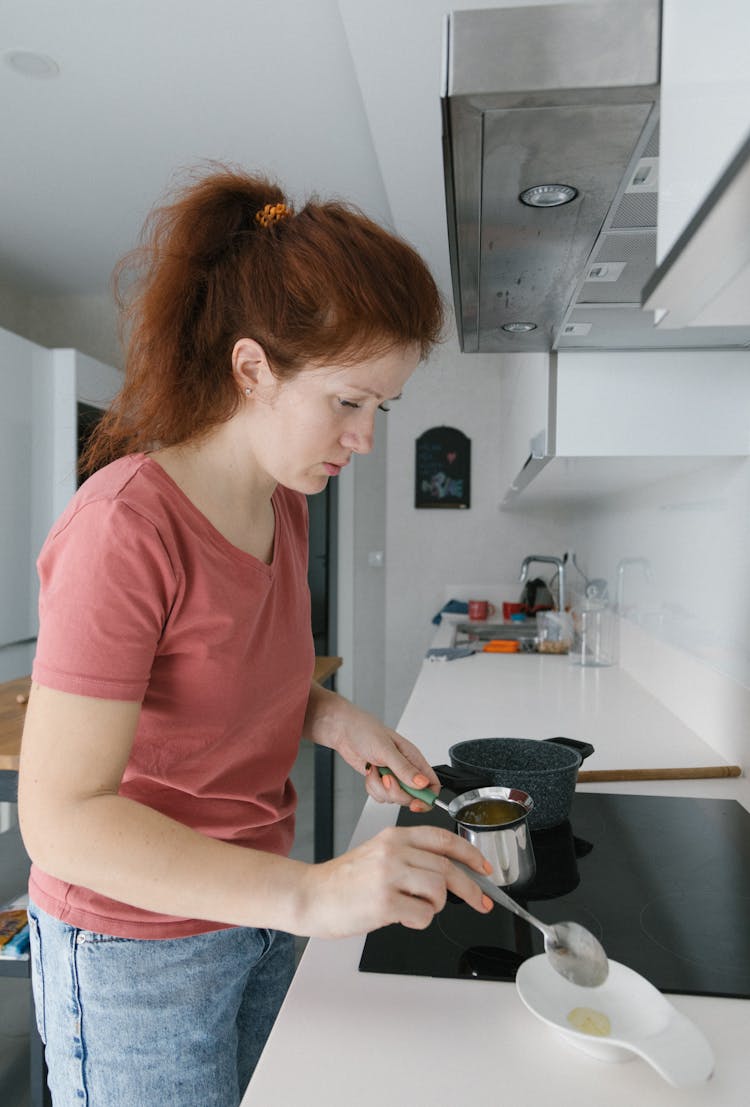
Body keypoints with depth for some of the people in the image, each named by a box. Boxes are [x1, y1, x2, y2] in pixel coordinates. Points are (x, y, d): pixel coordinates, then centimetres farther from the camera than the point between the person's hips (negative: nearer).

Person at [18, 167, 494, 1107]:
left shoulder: (283, 501, -1)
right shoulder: (126, 527, -27)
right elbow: (60, 817, -27)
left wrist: (329, 716, -9)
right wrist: (309, 894, -35)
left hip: (253, 915, 7)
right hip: (136, 948, -7)